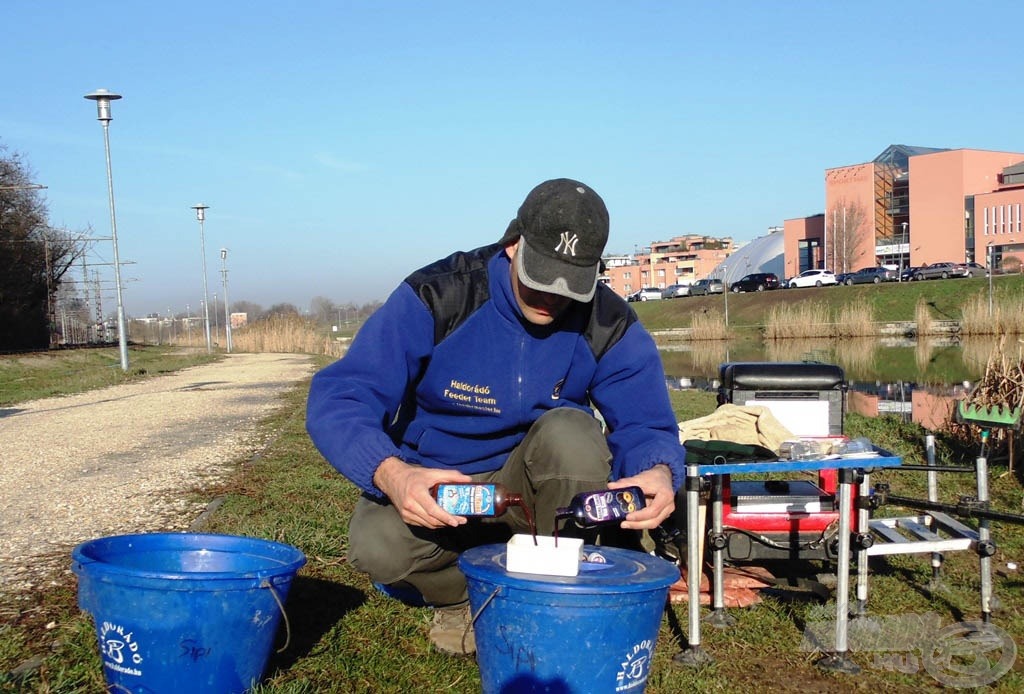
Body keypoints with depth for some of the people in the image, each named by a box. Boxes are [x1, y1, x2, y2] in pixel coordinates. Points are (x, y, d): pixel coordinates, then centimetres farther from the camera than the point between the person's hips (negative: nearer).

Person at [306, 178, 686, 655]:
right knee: (377, 546, -32)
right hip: (428, 485, -1)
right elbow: (337, 400, -26)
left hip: (531, 486, 2)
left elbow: (646, 423, -13)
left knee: (570, 431, -31)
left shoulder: (609, 325, -12)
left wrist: (659, 471, -39)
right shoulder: (437, 295, -21)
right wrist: (391, 473, -47)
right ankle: (462, 598, 3)